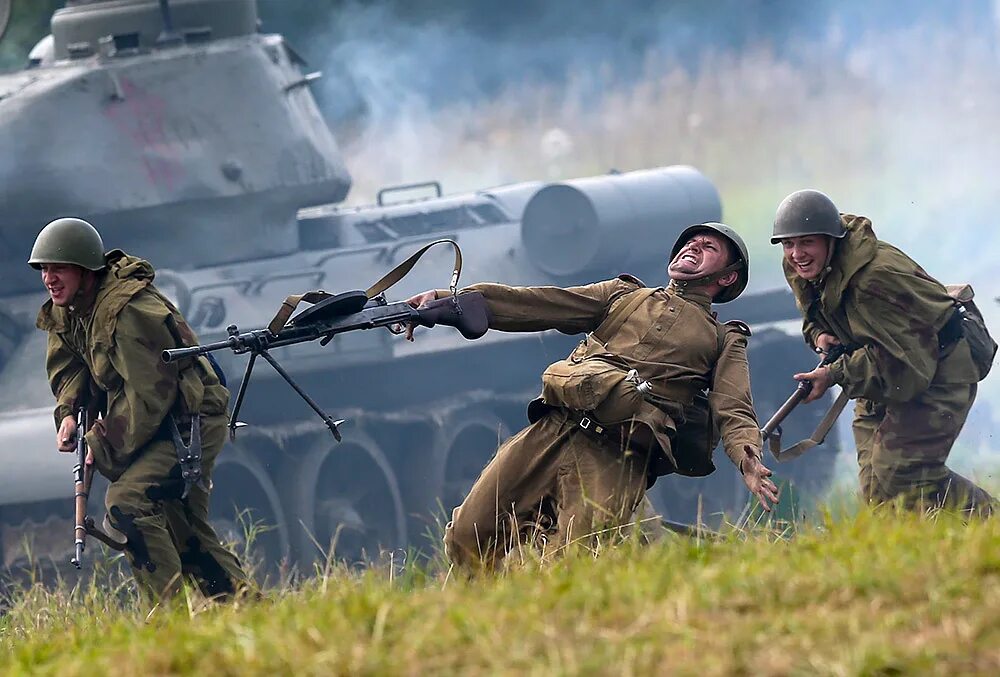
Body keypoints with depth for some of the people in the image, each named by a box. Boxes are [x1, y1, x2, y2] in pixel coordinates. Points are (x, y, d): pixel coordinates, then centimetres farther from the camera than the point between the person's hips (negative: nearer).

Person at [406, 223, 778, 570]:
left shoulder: (724, 340, 22)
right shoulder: (624, 295, 30)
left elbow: (734, 410, 4)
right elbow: (534, 304, 20)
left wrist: (748, 457, -21)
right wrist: (445, 300, 6)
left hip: (615, 458, -3)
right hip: (551, 429, 4)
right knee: (468, 539, -6)